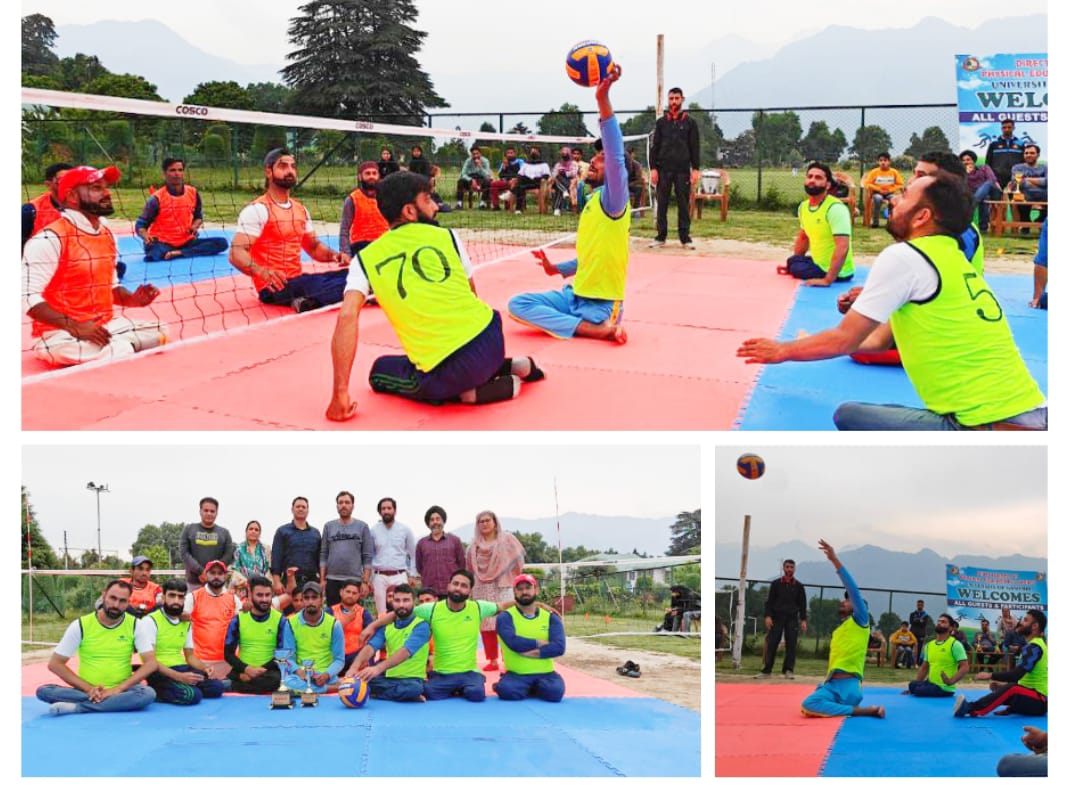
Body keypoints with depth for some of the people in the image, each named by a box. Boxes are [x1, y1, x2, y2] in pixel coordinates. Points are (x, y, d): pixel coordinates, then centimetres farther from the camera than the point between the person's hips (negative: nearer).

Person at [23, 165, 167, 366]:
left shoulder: (107, 234, 12)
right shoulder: (49, 239, -14)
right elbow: (29, 297, -20)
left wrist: (131, 299, 1)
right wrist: (75, 327, -26)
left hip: (104, 327, 9)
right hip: (60, 334, -8)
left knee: (159, 333, -3)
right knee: (121, 353, -30)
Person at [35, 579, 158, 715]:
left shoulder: (135, 625, 0)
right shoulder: (81, 625, -2)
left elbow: (151, 663, -7)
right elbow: (55, 664, -2)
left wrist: (119, 688, -19)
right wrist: (88, 688, -13)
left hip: (121, 690, 0)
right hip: (86, 691, 0)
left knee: (148, 693, -34)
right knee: (44, 691, -25)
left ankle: (75, 708, -29)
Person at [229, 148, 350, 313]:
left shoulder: (301, 209, 16)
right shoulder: (257, 210, -9)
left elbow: (314, 247, 25)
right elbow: (236, 253, -18)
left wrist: (333, 255, 2)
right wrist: (261, 271, -38)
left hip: (298, 281, 9)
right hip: (274, 286, -9)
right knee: (338, 282, -29)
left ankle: (311, 302, -28)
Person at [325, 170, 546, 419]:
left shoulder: (366, 259, 3)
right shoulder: (445, 236, 7)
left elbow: (347, 317, -9)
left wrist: (340, 395, -8)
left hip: (446, 371, -4)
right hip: (490, 337, 4)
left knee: (379, 372, 25)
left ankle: (463, 391, 4)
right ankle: (510, 366, 11)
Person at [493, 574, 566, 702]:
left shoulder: (551, 618, 7)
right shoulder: (505, 617, 0)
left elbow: (559, 647, -9)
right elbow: (513, 642, -19)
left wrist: (531, 652, -17)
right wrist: (539, 643, -10)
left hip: (545, 673, 2)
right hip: (516, 674, -2)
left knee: (554, 692, -29)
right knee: (507, 691, -33)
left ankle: (536, 688, 8)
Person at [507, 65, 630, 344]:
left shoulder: (612, 199, -11)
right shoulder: (592, 203, 16)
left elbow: (617, 156, -31)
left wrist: (603, 98, -40)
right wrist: (558, 269, 11)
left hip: (600, 303, -9)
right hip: (575, 295, 9)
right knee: (517, 305, -8)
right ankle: (596, 329, -10)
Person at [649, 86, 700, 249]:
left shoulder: (690, 122, 6)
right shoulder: (661, 122, 8)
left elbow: (695, 148, 5)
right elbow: (654, 146, 6)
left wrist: (696, 169, -3)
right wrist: (653, 168, -3)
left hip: (683, 170, -1)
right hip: (664, 169, 1)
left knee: (684, 205, 1)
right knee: (661, 205, 2)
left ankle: (685, 238, 6)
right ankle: (660, 237, 8)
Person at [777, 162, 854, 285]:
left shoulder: (835, 208, -25)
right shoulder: (803, 206, 2)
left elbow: (842, 247, -33)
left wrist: (827, 280, -37)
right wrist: (793, 265, 18)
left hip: (837, 272, -9)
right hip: (818, 263, 9)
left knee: (795, 269, -12)